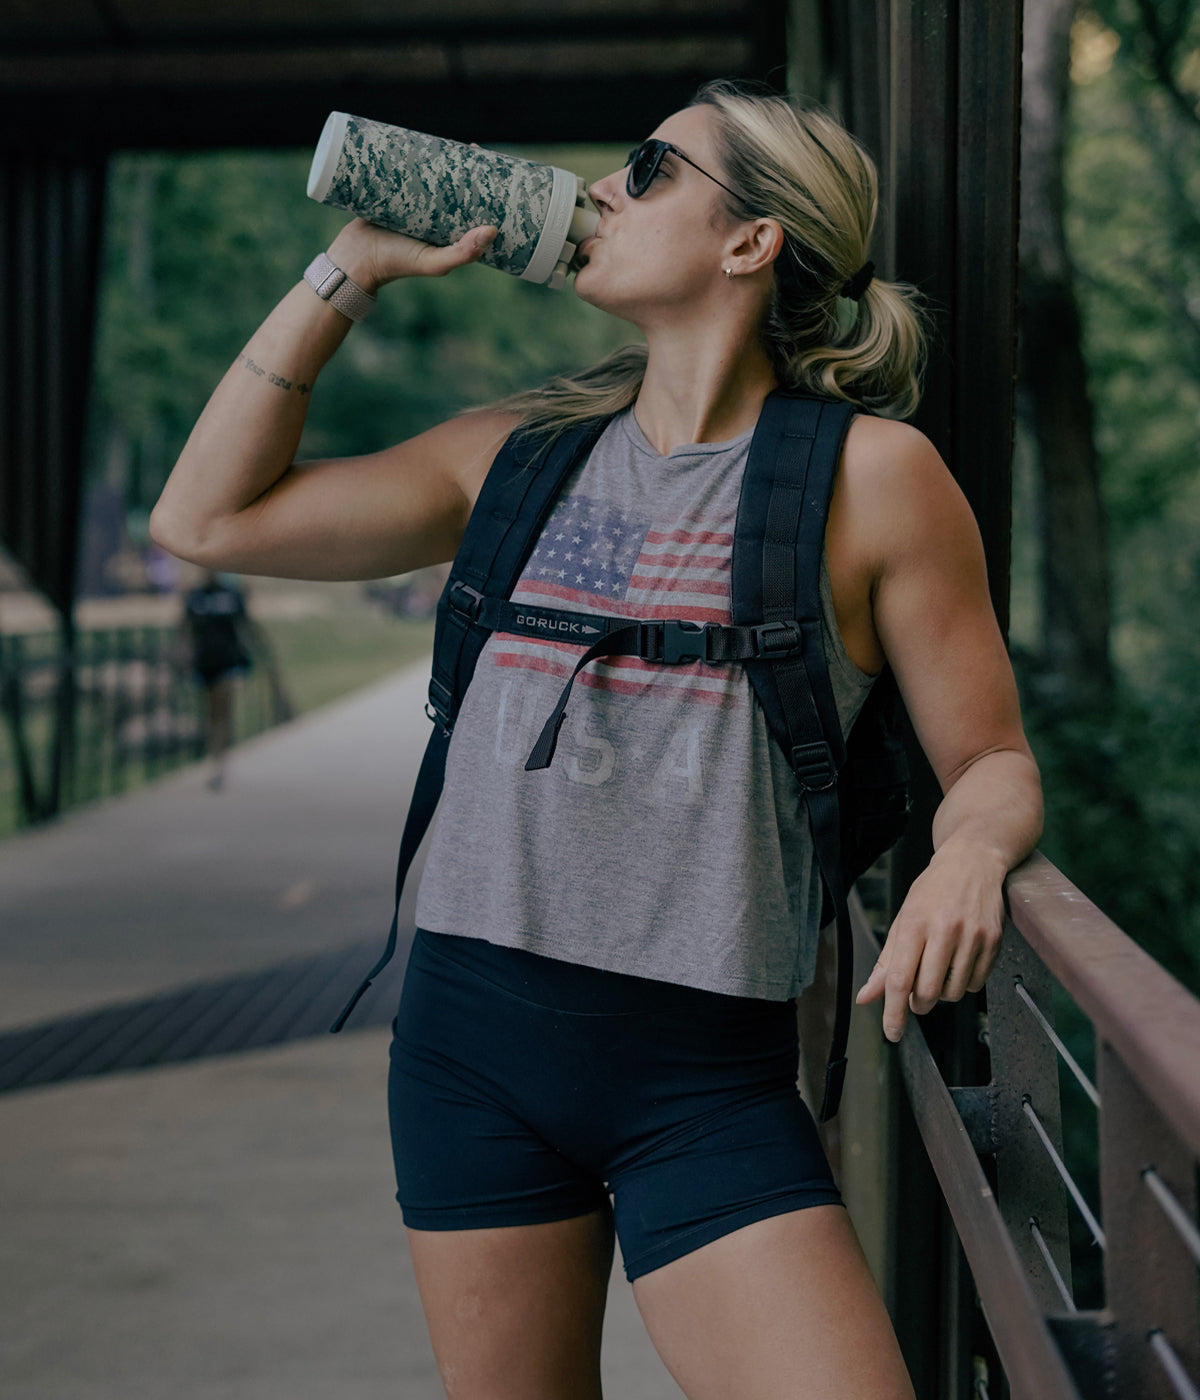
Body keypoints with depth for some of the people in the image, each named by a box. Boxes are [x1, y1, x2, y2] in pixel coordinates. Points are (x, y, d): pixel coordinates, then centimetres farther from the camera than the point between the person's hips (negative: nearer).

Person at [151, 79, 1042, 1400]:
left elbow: (991, 762, 2)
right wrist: (352, 266, 6)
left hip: (706, 1079, -3)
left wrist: (966, 859, -22)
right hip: (469, 1039, 4)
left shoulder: (867, 471, -2)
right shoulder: (524, 453, 9)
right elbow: (209, 516, 10)